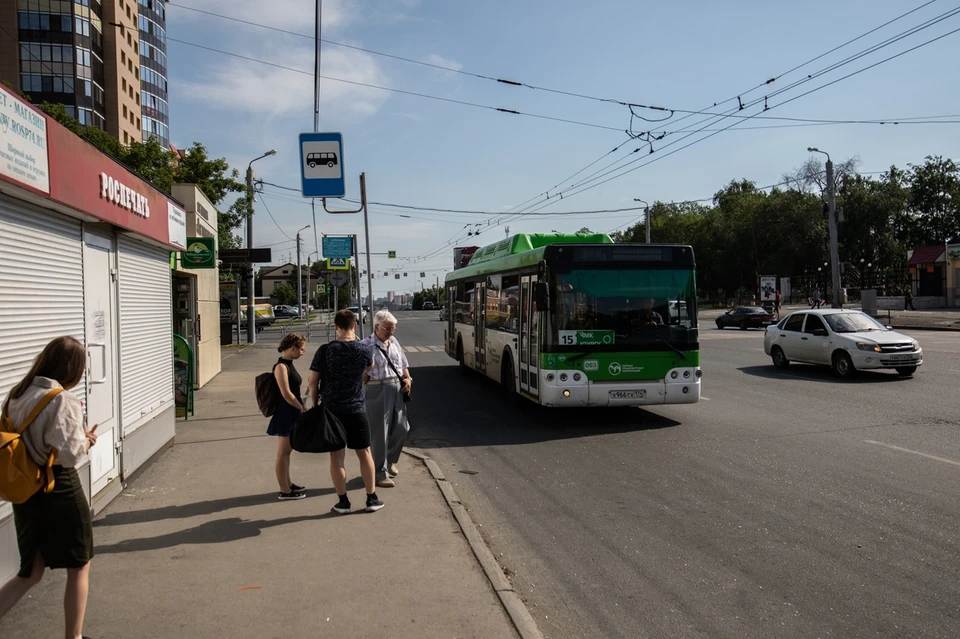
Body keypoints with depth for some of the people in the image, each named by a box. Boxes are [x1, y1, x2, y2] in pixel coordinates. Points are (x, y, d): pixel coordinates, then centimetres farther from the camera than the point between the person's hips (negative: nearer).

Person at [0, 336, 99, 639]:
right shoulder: (62, 400, -19)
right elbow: (71, 454, -21)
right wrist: (87, 440, -1)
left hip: (25, 492, 7)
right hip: (59, 491, -7)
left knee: (30, 573, 20)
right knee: (79, 568, 12)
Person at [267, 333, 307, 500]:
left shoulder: (289, 365, 12)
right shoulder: (281, 366, -17)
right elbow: (286, 394, -21)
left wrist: (302, 408, 10)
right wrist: (302, 409, -12)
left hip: (293, 414, 9)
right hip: (285, 414, -9)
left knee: (287, 451, 18)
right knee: (283, 453, -1)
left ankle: (288, 484, 29)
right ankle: (284, 491, 6)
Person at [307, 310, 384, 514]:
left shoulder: (325, 350, -9)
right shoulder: (363, 350, -5)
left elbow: (312, 382, -6)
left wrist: (315, 404, 8)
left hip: (331, 410, -1)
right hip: (357, 410, 1)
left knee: (336, 456, 7)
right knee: (364, 453, 13)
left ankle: (343, 501, 13)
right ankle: (372, 499, 19)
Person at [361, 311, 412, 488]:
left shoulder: (394, 342, 11)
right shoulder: (367, 345, -9)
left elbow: (403, 364, 19)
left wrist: (408, 379, 6)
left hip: (398, 389, 7)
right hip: (378, 391, -7)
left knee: (402, 429, 11)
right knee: (380, 433, 0)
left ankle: (390, 461, 35)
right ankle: (381, 473, 11)